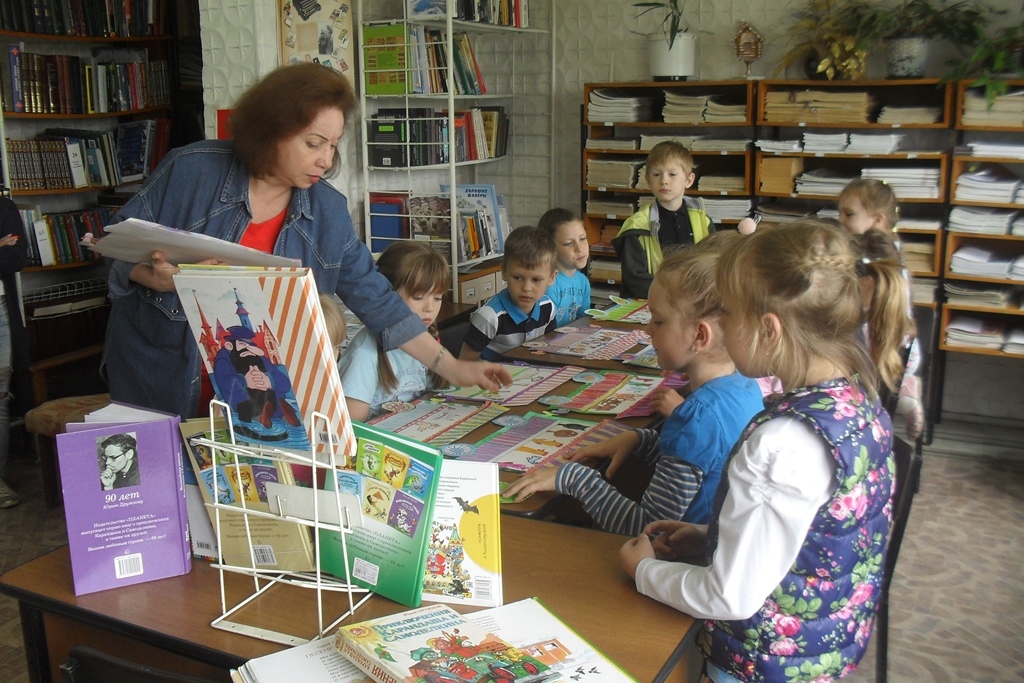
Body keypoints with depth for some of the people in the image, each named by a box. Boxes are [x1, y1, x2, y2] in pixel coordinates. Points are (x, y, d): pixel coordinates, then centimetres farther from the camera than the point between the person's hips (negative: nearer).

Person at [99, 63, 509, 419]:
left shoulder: (328, 212, -3)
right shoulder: (191, 172, -12)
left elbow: (375, 299, -1)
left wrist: (454, 370, -3)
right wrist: (153, 275, -28)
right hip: (160, 389, -2)